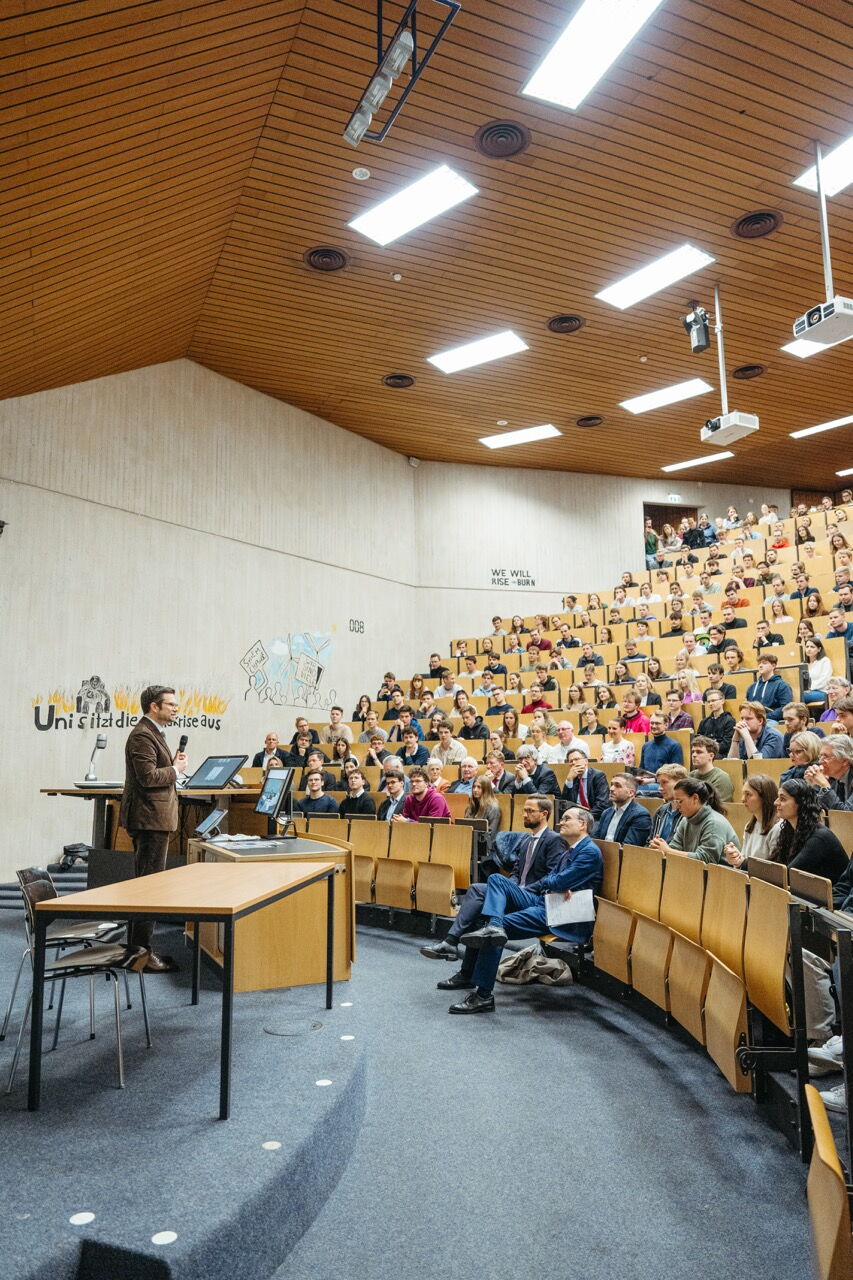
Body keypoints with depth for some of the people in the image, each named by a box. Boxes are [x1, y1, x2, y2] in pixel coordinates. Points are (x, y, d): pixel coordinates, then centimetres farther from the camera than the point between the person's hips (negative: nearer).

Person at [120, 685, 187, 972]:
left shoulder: (152, 733, 16)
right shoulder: (142, 735, -16)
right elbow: (148, 777, -25)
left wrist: (174, 764, 5)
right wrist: (176, 769, -12)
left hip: (152, 818, 11)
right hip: (150, 818, -11)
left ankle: (137, 946, 26)